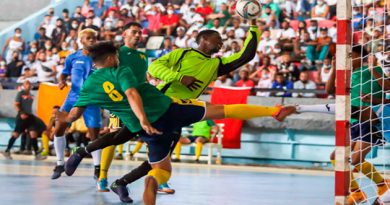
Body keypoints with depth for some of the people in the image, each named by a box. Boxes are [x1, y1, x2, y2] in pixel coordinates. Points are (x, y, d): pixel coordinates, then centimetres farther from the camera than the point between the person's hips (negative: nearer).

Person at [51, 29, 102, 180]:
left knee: (94, 135, -2)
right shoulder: (73, 58, 0)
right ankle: (60, 163, 12)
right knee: (58, 130, -4)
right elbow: (64, 73, 13)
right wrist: (62, 81, -8)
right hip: (73, 98, 2)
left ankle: (97, 168, 13)